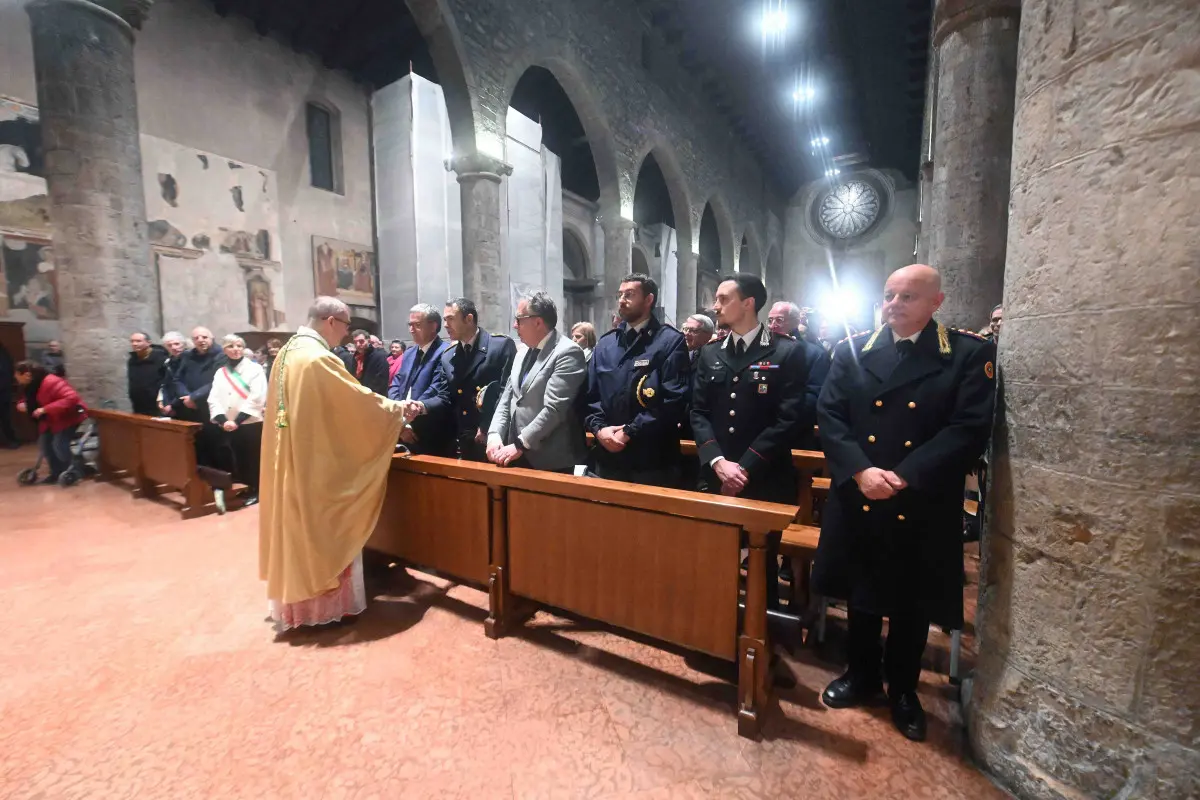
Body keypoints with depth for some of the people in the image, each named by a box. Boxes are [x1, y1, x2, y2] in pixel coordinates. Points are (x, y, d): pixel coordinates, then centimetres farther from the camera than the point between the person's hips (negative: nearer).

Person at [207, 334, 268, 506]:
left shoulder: (255, 369, -1)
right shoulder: (220, 372, 14)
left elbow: (256, 399, -11)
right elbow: (213, 399, 6)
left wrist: (237, 421, -15)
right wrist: (222, 420, -11)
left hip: (249, 424, -4)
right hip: (224, 426, 4)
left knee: (250, 460, 1)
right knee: (225, 460, 7)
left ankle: (254, 490, 15)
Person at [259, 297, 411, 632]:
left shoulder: (287, 352, 8)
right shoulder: (320, 358, -22)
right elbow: (358, 398, -17)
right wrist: (398, 408, -3)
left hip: (289, 459, 9)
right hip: (317, 461, -9)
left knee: (295, 525, 18)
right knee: (321, 527, 4)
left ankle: (294, 599, 33)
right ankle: (326, 603, 18)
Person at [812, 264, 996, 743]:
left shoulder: (970, 355, -3)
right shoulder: (852, 351, 3)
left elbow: (970, 429, -11)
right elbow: (829, 416, -3)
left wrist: (903, 476, -20)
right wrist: (860, 471, -17)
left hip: (924, 506, -1)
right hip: (858, 501, 2)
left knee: (912, 603, 15)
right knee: (861, 595, 17)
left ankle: (903, 689, 38)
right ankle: (862, 675, 39)